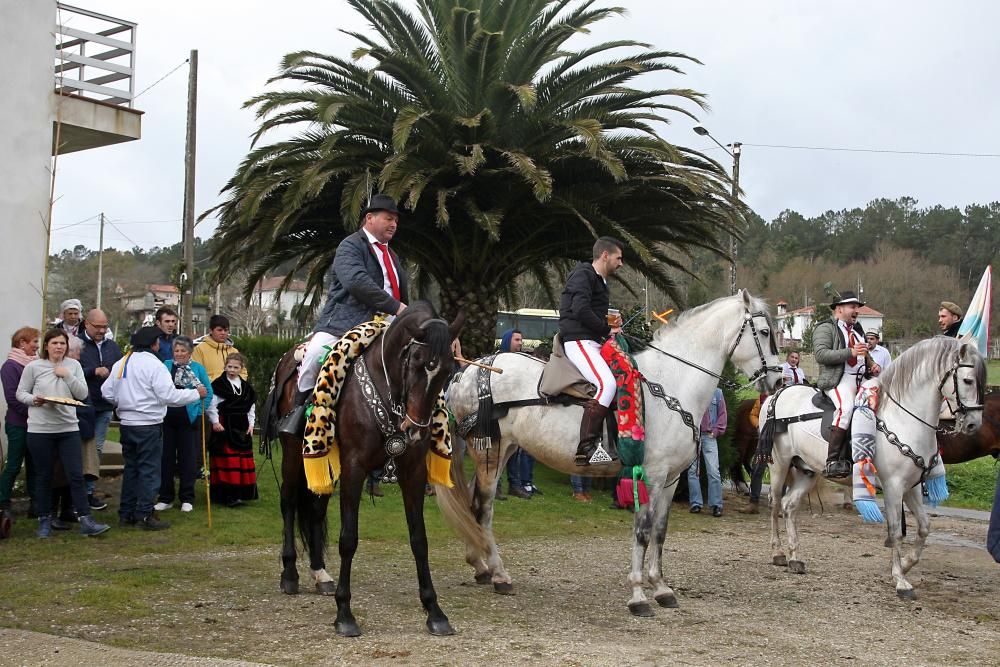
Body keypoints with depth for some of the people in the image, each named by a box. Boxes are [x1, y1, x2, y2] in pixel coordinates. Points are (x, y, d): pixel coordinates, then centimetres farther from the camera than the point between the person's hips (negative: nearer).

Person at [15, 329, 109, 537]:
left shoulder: (73, 365, 5)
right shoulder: (33, 367, -1)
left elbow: (83, 394, 0)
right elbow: (20, 393, 4)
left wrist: (67, 375, -10)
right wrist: (34, 400, -15)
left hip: (69, 428, 1)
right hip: (40, 429, -1)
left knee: (76, 475, -3)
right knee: (44, 477, 9)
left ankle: (86, 521, -2)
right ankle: (44, 521, 21)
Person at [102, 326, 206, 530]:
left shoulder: (120, 364, 8)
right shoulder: (154, 364, -14)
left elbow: (107, 393, 8)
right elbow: (169, 395, -19)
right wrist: (196, 393, -9)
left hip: (127, 424, 7)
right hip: (149, 425, -7)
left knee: (131, 468, 15)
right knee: (149, 470, -1)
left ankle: (126, 514, 19)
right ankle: (145, 515, 0)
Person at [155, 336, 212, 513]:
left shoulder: (198, 368, 3)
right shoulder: (165, 366, 5)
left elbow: (208, 392, 5)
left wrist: (199, 411, -2)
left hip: (188, 419, -1)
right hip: (166, 418, 1)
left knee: (188, 459, 2)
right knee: (165, 458, 4)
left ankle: (187, 499, 12)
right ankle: (165, 498, 15)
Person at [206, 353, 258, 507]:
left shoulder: (246, 387, 13)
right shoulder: (219, 384, -5)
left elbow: (251, 408, 19)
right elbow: (211, 405, -7)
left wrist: (250, 424, 10)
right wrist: (215, 422, -15)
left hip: (241, 428, 6)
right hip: (224, 427, -6)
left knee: (243, 460, 6)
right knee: (227, 461, -9)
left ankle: (240, 493, 14)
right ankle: (228, 495, -8)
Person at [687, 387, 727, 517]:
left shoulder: (717, 392, 6)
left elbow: (723, 414, 9)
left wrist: (716, 430, -1)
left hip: (709, 436, 0)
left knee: (713, 471, -5)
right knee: (692, 470, 4)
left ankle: (716, 505, -1)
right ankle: (695, 503, 11)